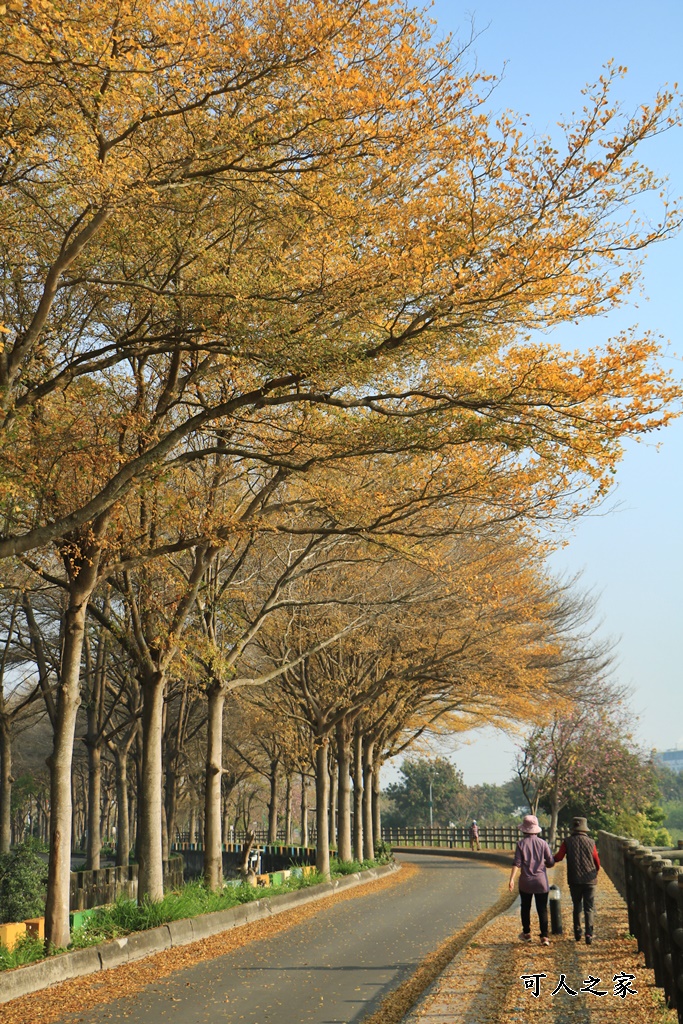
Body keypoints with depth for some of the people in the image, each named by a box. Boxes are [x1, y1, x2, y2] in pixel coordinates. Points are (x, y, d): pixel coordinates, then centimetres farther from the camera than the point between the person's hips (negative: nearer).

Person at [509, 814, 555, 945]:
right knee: (542, 910, 4)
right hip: (541, 881, 0)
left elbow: (517, 863, -13)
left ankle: (526, 933, 26)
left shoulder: (521, 843, -7)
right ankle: (544, 936, -1)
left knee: (525, 908, 17)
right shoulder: (542, 843, -4)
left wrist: (512, 879, -14)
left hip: (525, 882, 0)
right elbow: (551, 863, -1)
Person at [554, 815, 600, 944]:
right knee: (588, 909, 2)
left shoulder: (568, 842, -2)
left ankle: (577, 933, 17)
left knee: (577, 907, 16)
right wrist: (595, 871, 24)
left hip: (574, 880, 0)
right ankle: (589, 934, -11)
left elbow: (558, 857, -8)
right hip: (590, 880, 0)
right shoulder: (591, 842, -1)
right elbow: (597, 862, 4)